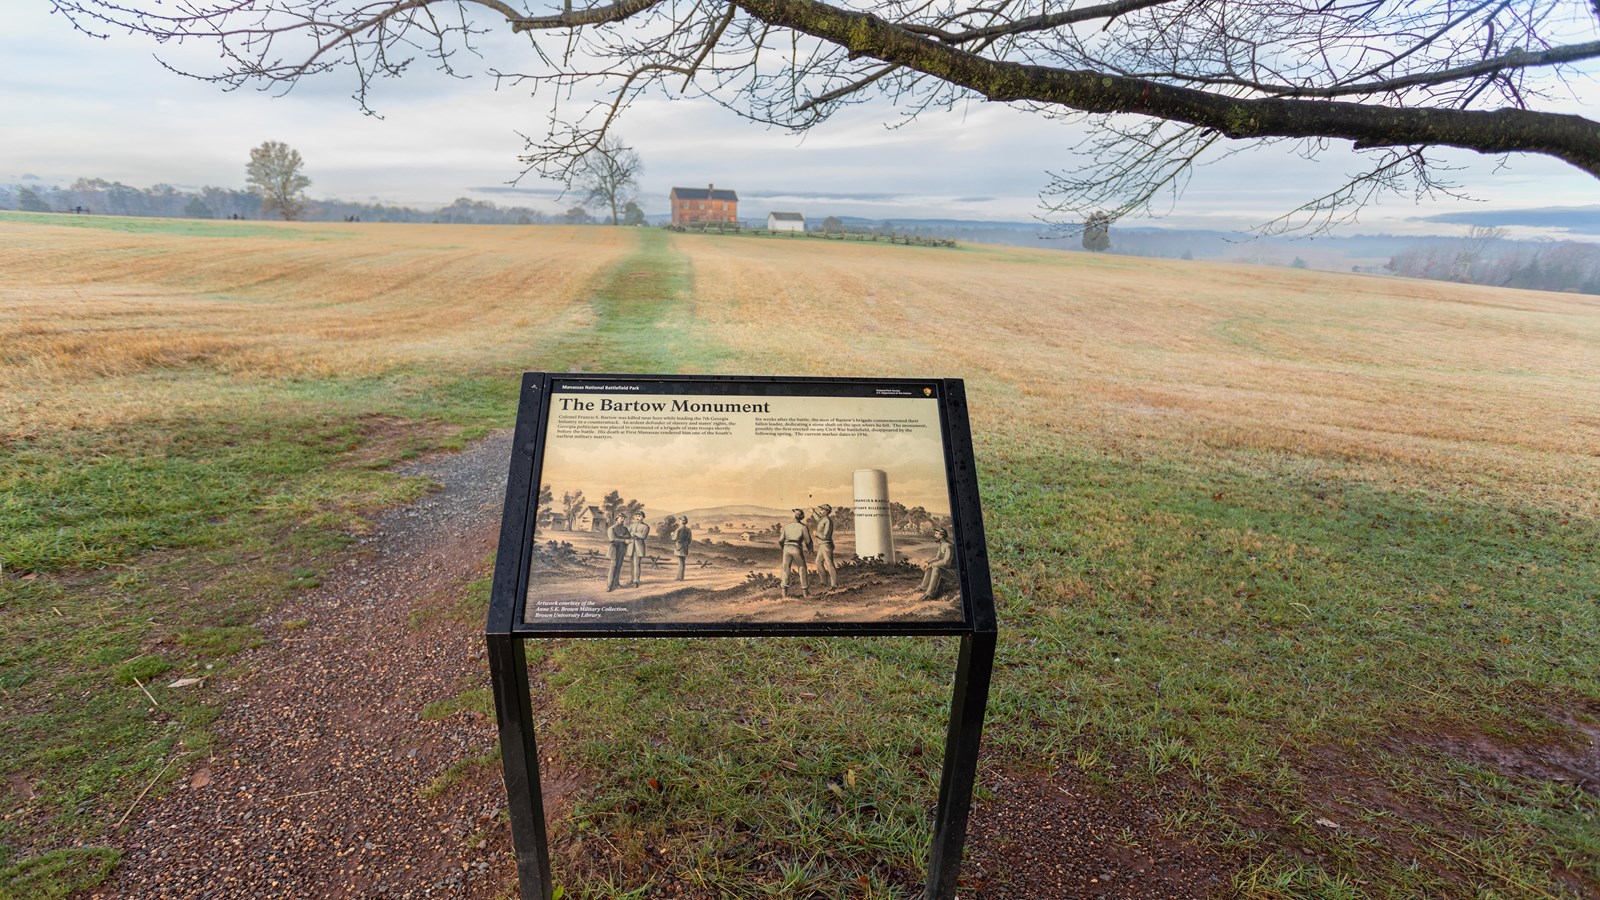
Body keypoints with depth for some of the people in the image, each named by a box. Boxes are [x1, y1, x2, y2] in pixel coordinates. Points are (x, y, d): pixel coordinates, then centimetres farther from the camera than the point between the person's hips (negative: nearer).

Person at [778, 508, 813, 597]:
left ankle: (785, 592, 2)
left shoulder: (787, 526, 11)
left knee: (786, 570, 10)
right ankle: (805, 591, 15)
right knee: (802, 569, 14)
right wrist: (809, 548, 24)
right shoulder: (803, 527, 2)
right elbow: (808, 541, 3)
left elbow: (781, 540, 10)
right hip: (797, 549, -2)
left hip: (787, 548, 2)